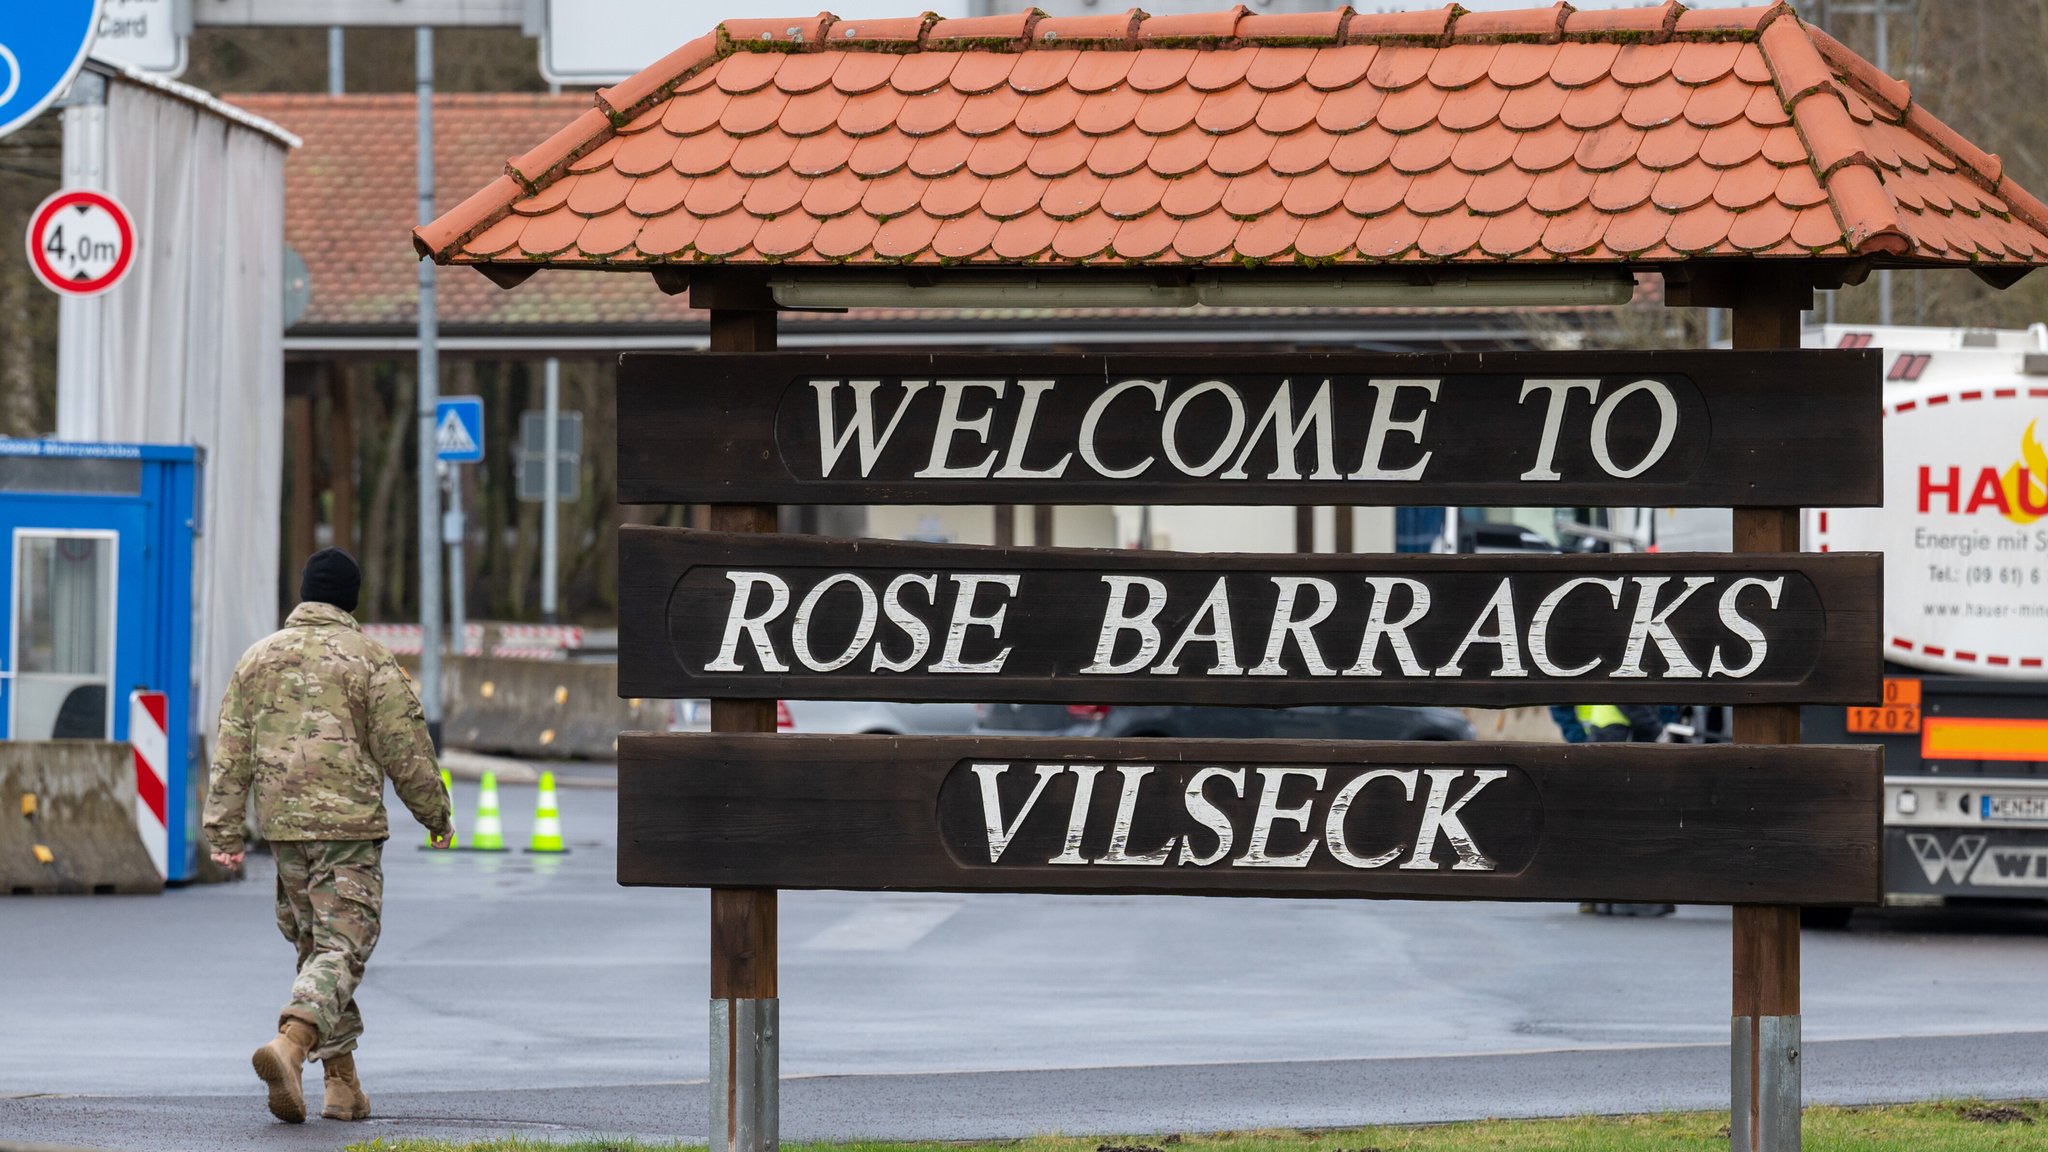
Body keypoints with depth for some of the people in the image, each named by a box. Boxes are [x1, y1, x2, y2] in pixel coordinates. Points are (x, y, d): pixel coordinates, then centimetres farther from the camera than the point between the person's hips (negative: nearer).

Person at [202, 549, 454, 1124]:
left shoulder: (259, 657, 10)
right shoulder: (370, 659, -3)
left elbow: (232, 753, 6)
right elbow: (406, 751, -4)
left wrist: (224, 832, 6)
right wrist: (437, 815, 9)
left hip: (282, 823, 5)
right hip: (348, 822, -5)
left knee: (314, 948, 16)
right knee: (341, 951, -7)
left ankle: (343, 1083, 16)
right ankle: (290, 1045, -32)